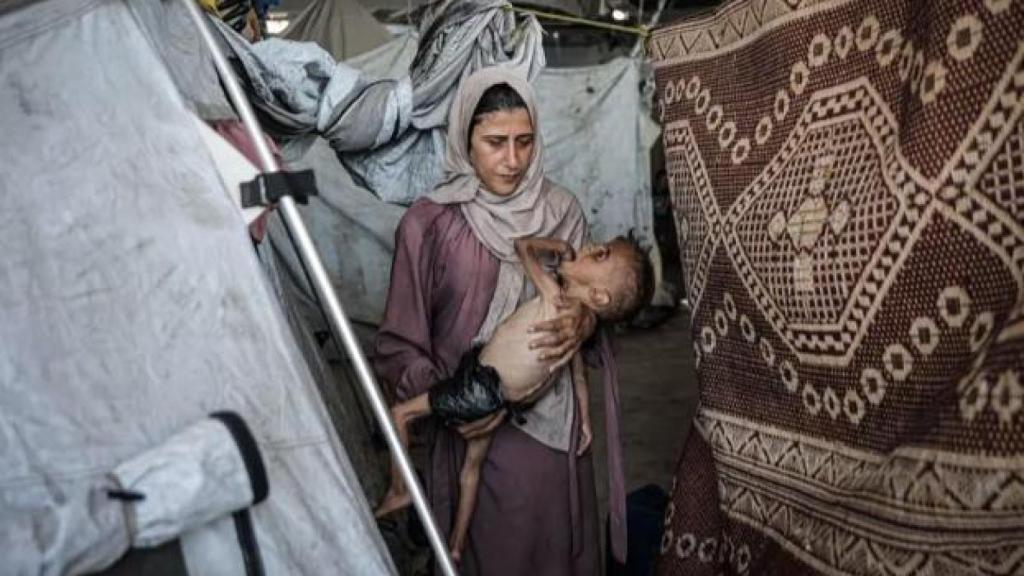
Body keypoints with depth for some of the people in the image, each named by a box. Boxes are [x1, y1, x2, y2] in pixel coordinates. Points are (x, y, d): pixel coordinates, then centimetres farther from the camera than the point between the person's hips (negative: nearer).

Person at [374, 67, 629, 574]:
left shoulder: (561, 210, -1)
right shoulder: (429, 224, -11)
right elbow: (397, 347, -7)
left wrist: (584, 322, -13)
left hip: (559, 423, 4)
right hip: (481, 430, -3)